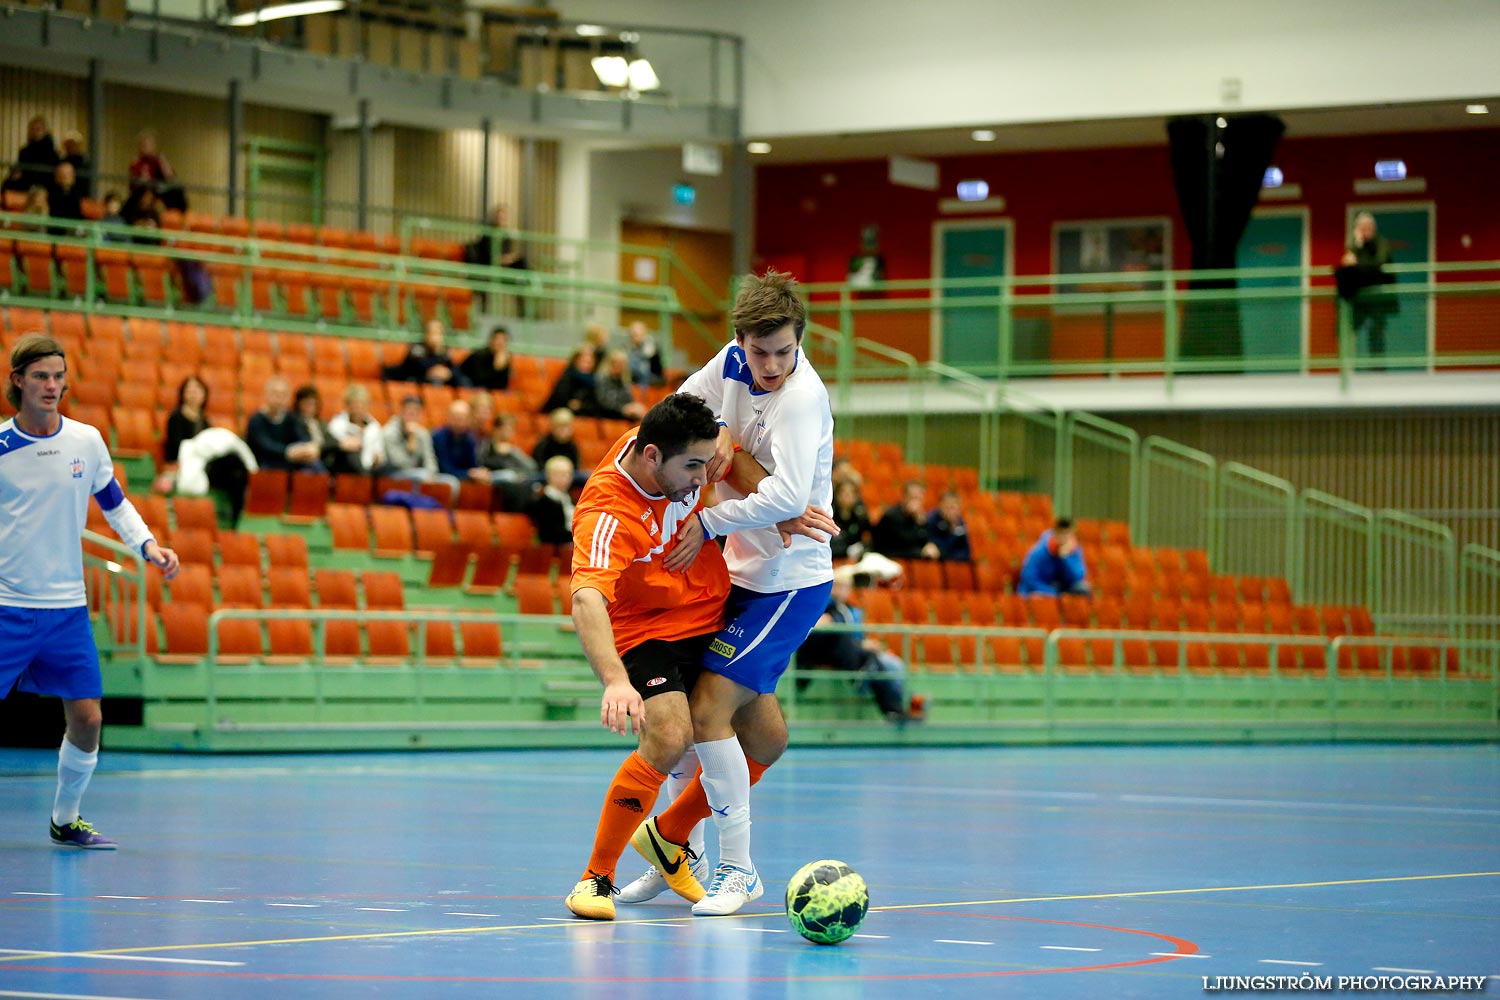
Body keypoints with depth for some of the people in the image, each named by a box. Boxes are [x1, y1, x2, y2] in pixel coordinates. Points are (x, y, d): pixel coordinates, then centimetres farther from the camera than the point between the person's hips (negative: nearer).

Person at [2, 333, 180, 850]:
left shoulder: (87, 441, 2)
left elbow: (114, 502, 15)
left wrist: (148, 545, 0)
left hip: (67, 607, 3)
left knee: (87, 720, 1)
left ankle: (65, 820, 20)